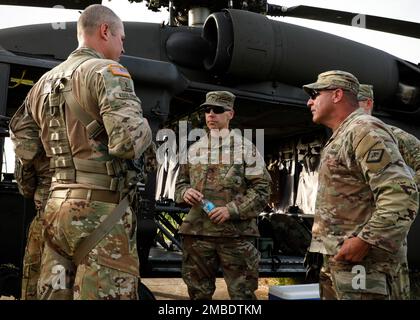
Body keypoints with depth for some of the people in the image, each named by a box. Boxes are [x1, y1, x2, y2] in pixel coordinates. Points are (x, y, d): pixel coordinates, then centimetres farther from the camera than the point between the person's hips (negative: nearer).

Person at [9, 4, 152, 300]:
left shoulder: (45, 82, 16)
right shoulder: (107, 72, -8)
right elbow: (128, 142, -21)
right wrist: (144, 127, -1)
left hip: (56, 208, 8)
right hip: (100, 210, -8)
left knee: (54, 294, 13)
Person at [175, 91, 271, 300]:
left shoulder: (245, 148, 2)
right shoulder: (194, 149, 14)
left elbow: (262, 189, -3)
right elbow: (180, 182, 20)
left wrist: (232, 210, -15)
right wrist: (185, 192, -5)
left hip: (237, 232, -3)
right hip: (197, 231, 4)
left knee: (241, 293, 3)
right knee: (198, 292, 12)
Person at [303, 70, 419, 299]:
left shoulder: (364, 130, -12)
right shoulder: (340, 138, 19)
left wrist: (364, 241, -24)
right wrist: (327, 247, 15)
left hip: (364, 265, -10)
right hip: (339, 261, 10)